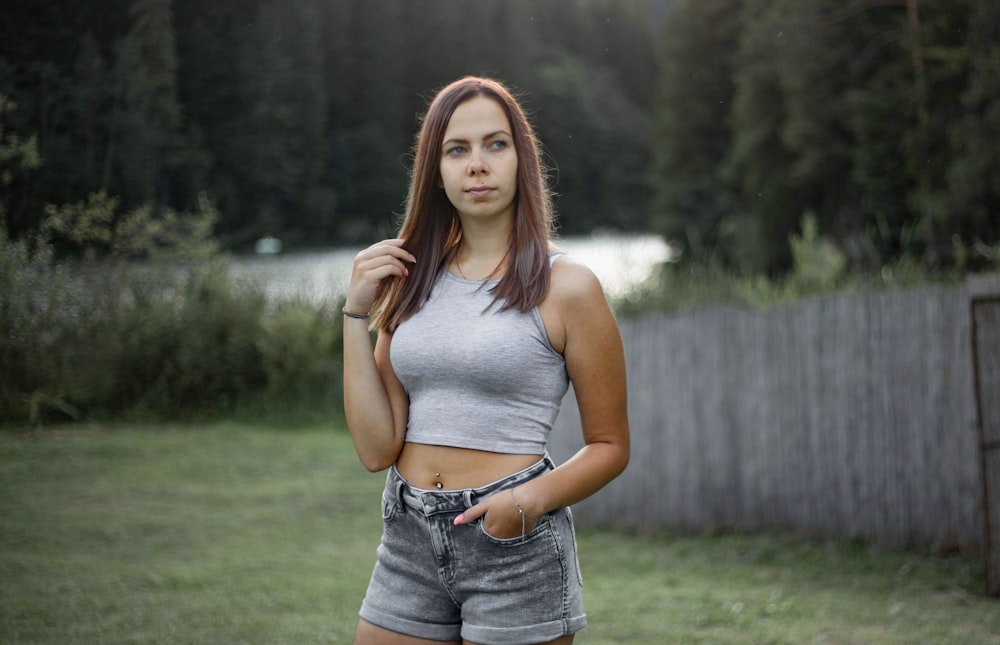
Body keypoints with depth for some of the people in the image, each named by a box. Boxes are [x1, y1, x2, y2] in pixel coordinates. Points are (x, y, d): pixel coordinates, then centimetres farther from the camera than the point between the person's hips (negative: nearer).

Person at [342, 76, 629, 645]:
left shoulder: (565, 287, -5)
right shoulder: (411, 283, 9)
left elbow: (610, 447, -1)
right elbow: (377, 448, 2)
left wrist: (532, 498, -18)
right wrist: (357, 313, -2)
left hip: (515, 544, -4)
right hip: (409, 544, 4)